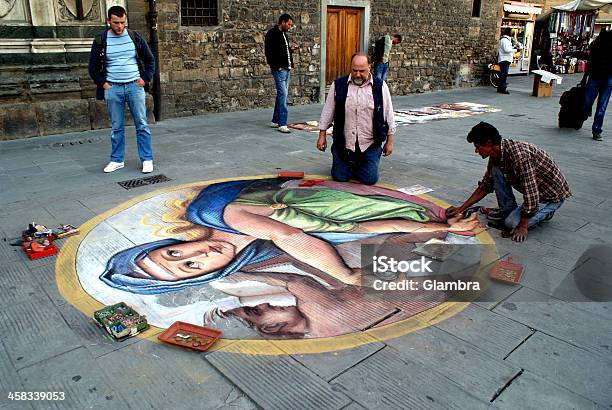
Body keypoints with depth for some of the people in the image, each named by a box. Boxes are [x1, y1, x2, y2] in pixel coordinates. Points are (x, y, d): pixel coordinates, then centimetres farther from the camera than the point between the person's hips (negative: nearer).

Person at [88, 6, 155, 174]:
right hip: (113, 89, 0)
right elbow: (93, 67, 10)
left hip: (134, 86, 0)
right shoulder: (100, 41, 2)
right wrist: (103, 83, -1)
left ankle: (147, 159, 6)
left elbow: (150, 60, 12)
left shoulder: (135, 37, 3)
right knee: (117, 127, 6)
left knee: (142, 125, 0)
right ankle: (117, 160, 16)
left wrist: (145, 79, 1)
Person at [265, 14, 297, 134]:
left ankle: (275, 121, 20)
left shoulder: (284, 34, 18)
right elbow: (270, 51, -16)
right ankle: (282, 124, -12)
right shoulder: (272, 33, -9)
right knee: (283, 93, -13)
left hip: (287, 68, 10)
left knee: (281, 94, 12)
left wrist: (291, 48, 8)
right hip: (279, 68, -10)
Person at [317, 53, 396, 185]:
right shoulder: (338, 85, -1)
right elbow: (328, 112, 7)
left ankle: (363, 164, 31)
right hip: (343, 143, 1)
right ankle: (351, 165, 35)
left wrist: (389, 141, 4)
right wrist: (322, 135, 5)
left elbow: (388, 115, 3)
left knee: (370, 179, -4)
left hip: (370, 145, 0)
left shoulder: (380, 87, -2)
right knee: (339, 177, 1)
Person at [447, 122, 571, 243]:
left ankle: (545, 211, 5)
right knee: (496, 170, -7)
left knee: (512, 223, -22)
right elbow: (485, 187, 7)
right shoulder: (496, 156, -5)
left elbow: (531, 196, -32)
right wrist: (461, 209, 4)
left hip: (553, 194, -8)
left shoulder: (519, 156, -34)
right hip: (533, 190, 8)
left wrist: (523, 226, -25)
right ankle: (508, 210, 6)